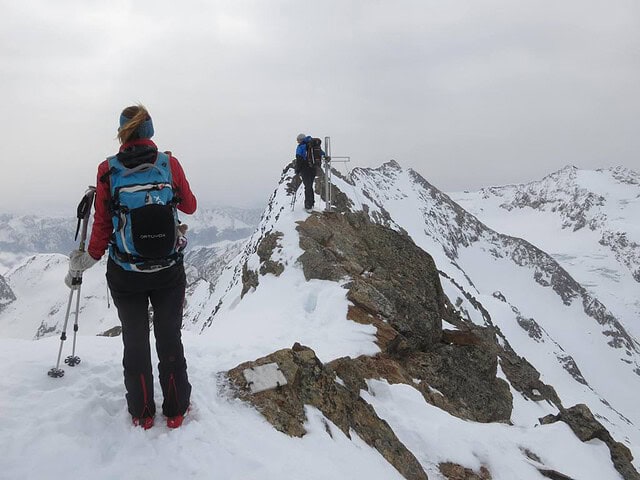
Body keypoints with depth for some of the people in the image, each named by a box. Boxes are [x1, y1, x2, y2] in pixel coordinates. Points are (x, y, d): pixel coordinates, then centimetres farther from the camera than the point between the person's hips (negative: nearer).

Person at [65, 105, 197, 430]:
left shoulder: (108, 170, -8)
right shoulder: (170, 163, -7)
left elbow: (102, 224, -4)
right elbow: (190, 207, 7)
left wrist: (88, 260, 10)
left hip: (125, 275, 0)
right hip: (169, 272, 0)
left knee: (135, 341, 15)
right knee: (170, 339, 15)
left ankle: (142, 414, 28)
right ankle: (176, 411, 26)